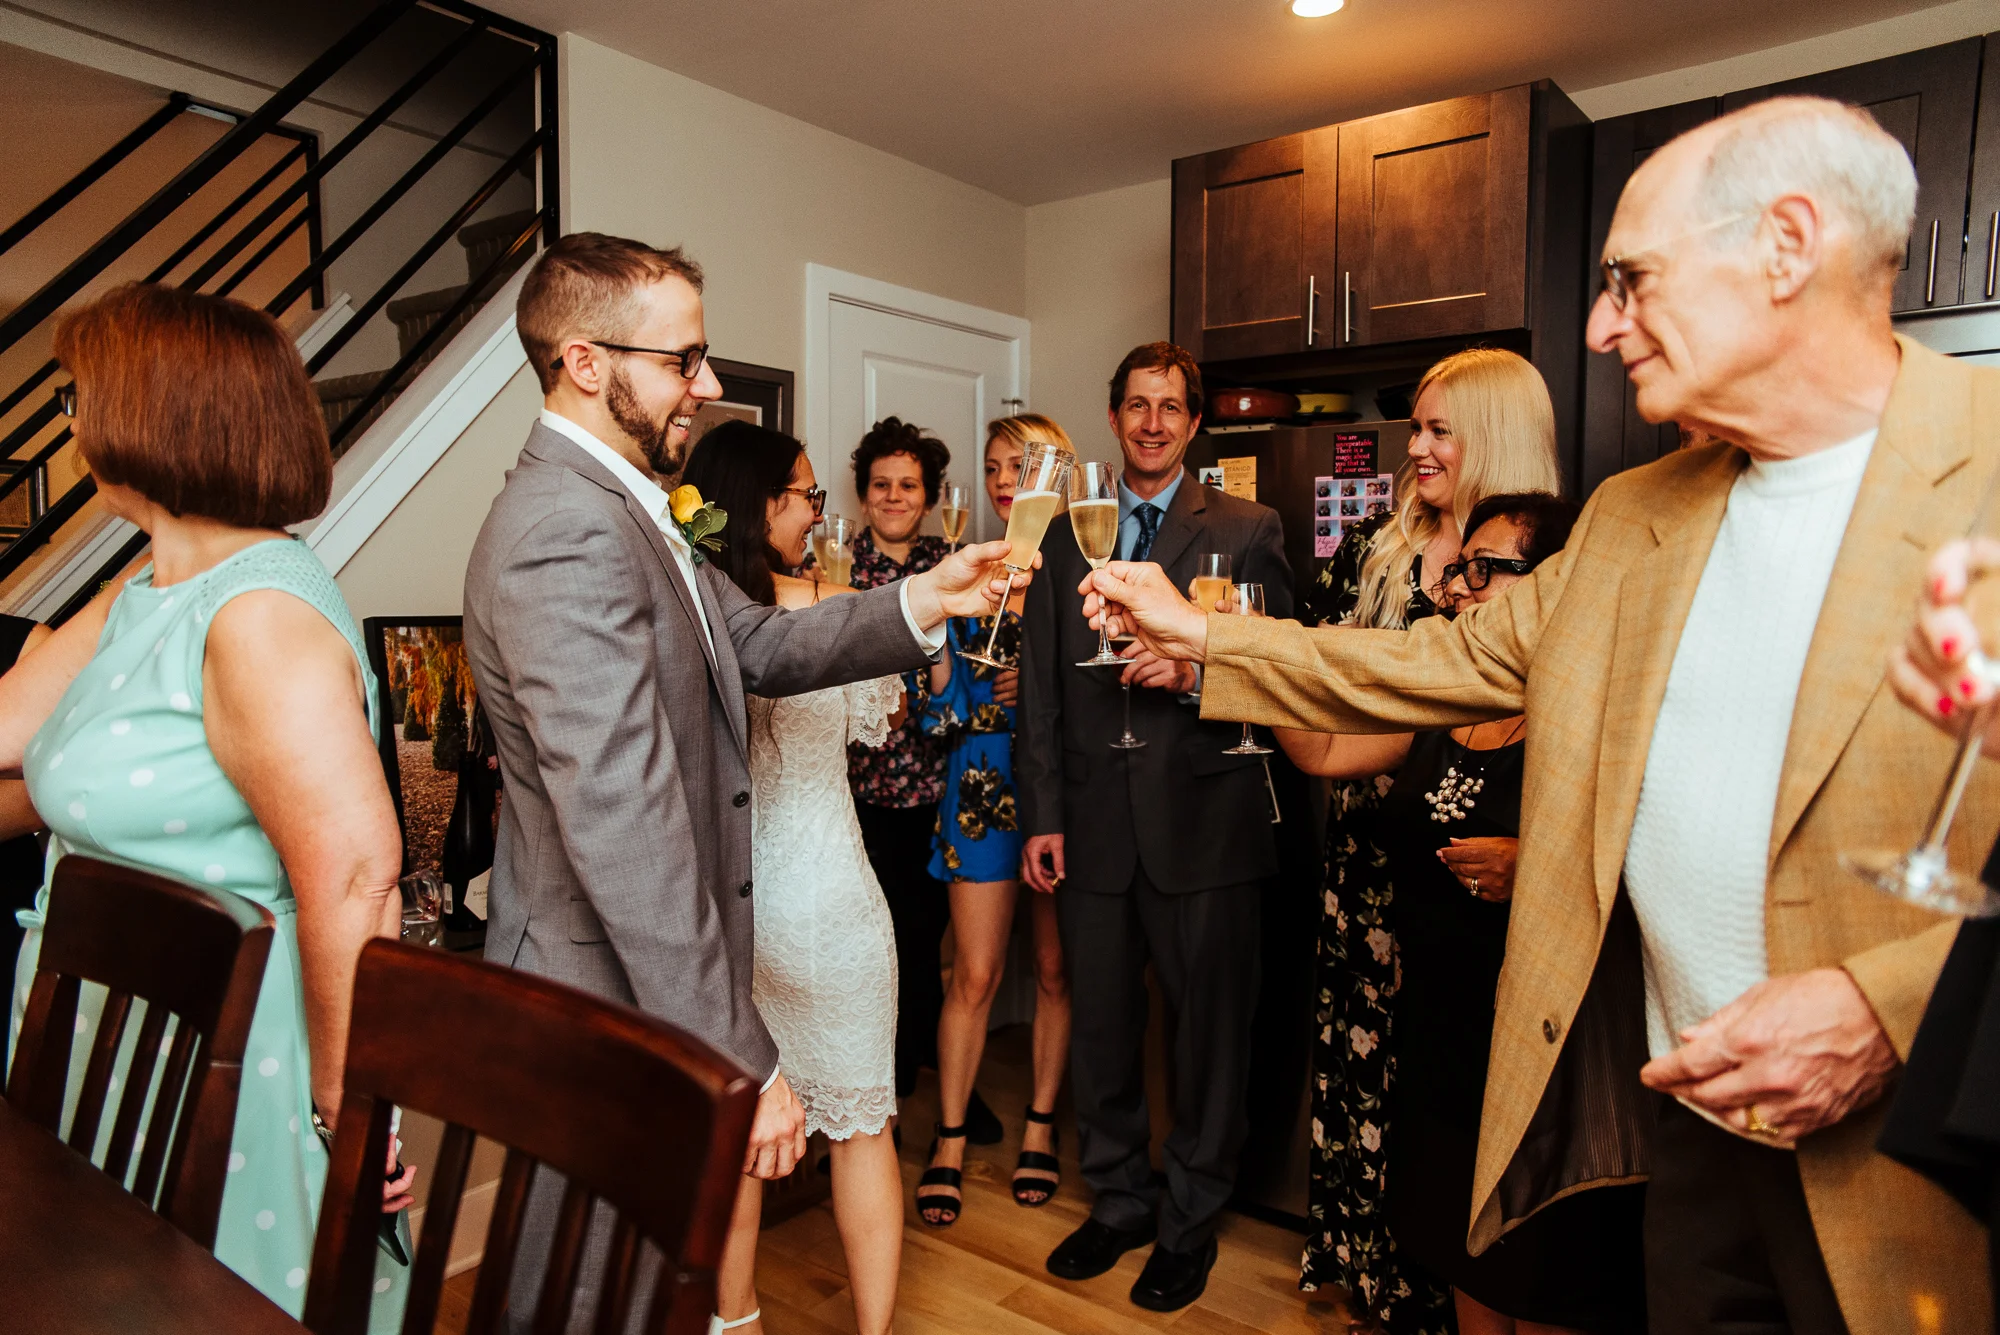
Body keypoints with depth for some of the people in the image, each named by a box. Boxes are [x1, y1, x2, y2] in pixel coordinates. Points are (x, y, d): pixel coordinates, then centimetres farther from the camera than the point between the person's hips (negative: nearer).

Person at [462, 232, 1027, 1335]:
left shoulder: (623, 505, 9)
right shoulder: (568, 532, -25)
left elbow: (755, 645, 14)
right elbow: (625, 825, -30)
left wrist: (919, 604, 1)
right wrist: (740, 1060, -26)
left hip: (649, 982, 10)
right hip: (607, 1003, -10)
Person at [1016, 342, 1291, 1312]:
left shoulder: (1247, 530, 3)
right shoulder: (1065, 534, 11)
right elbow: (1040, 688, 8)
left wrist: (1196, 673, -21)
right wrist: (1042, 815, 3)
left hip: (1203, 820, -2)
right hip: (1093, 824, 3)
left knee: (1207, 1028, 9)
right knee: (1100, 1023, 14)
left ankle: (1190, 1222, 30)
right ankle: (1118, 1200, 36)